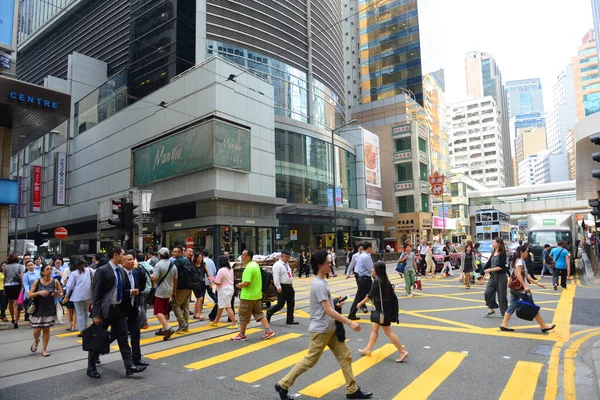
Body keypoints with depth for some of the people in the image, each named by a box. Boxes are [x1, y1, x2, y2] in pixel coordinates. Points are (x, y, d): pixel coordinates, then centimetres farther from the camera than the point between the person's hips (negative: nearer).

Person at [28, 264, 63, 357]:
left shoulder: (55, 282, -5)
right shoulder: (37, 282, -6)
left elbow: (61, 293, 5)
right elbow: (30, 295, -5)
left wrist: (57, 295, -17)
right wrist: (39, 292, -23)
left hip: (49, 309, 0)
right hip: (38, 309, 0)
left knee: (46, 329, 4)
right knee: (37, 330, 2)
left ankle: (44, 349, 20)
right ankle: (36, 341, 37)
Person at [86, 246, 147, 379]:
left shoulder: (122, 271, 8)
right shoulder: (102, 270, -13)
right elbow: (96, 293, -14)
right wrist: (96, 314, -16)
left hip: (119, 309, 6)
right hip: (105, 310, -6)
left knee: (123, 338, 6)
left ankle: (129, 366, 9)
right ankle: (91, 368, 24)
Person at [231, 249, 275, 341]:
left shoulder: (248, 268, -21)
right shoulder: (256, 265, 9)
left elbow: (246, 283, -28)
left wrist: (240, 285, -8)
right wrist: (242, 284, 12)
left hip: (248, 296, -9)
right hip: (257, 295, 9)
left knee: (243, 316, 6)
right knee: (258, 313, 14)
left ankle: (242, 335, 19)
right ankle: (269, 331, 10)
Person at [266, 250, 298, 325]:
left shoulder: (287, 264, 14)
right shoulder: (277, 265, -13)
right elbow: (276, 277, -20)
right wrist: (278, 287, -25)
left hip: (289, 287, 9)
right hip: (282, 287, -9)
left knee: (291, 304, 9)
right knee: (281, 304, -5)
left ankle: (290, 320, 19)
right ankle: (269, 313, 18)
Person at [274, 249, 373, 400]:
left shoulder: (321, 282, 7)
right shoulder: (319, 284, -23)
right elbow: (328, 310, -26)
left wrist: (335, 301, 9)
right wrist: (350, 323, -26)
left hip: (330, 329, 9)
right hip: (321, 330, -9)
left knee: (345, 355, 10)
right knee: (310, 361, 3)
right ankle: (283, 385, 16)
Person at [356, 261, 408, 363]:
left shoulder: (377, 281, -20)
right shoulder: (385, 280, 6)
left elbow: (370, 296, -17)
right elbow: (392, 294, 10)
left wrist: (360, 303, -4)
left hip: (383, 310, -10)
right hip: (386, 308, 10)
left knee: (388, 332, 0)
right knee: (374, 328, 17)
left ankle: (403, 352, 4)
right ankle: (368, 349, 26)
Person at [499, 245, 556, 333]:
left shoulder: (522, 261, 17)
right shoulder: (520, 261, -13)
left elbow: (526, 275, 19)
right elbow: (518, 274, -25)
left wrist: (537, 283, 17)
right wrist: (525, 286, -29)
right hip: (520, 288, -9)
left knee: (513, 306, 7)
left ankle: (504, 324, 4)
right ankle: (543, 326, 12)